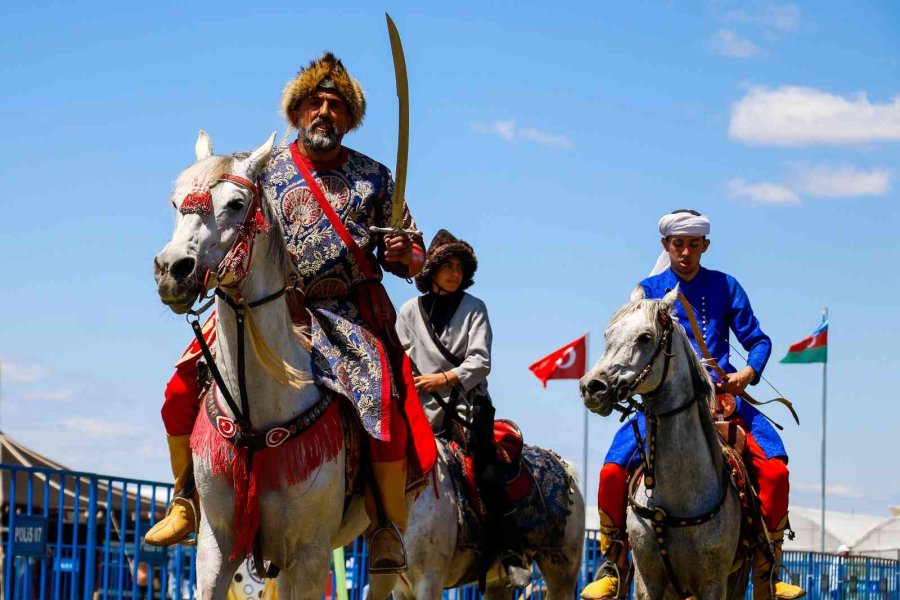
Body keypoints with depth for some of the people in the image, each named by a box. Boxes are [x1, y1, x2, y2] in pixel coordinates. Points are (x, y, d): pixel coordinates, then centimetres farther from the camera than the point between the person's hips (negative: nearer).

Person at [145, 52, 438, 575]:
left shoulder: (374, 178, 9)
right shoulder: (266, 170, 10)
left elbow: (413, 260, 12)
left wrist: (403, 254, -11)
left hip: (351, 314, -2)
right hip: (272, 311, 2)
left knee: (382, 400, -27)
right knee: (185, 387, -9)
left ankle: (391, 527, -14)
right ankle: (187, 505, 10)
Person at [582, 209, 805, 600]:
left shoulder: (725, 287, 10)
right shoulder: (649, 290, 10)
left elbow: (758, 339, 9)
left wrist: (749, 372, -12)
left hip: (721, 395, 0)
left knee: (774, 468, -24)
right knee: (612, 471, -22)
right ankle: (614, 567, -4)